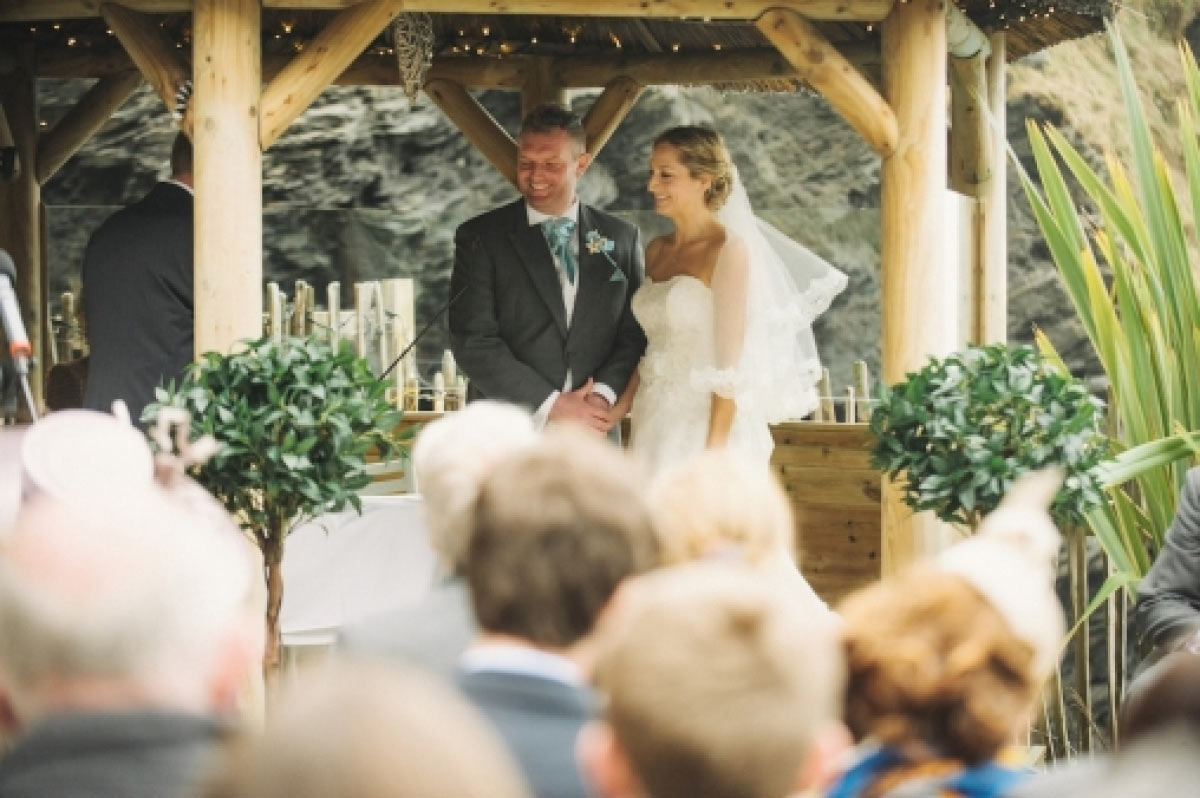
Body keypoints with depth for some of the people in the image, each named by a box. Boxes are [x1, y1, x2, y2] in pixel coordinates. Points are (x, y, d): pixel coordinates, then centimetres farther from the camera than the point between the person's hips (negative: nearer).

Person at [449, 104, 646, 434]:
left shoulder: (622, 238, 8)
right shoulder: (480, 238, 0)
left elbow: (635, 333, 8)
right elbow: (472, 340, -8)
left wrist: (604, 394, -11)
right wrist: (550, 406, -14)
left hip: (593, 433, 2)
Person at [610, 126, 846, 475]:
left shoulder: (729, 250, -8)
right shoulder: (657, 251, 12)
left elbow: (730, 364, -12)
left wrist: (713, 455, -17)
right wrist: (616, 410, 1)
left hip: (705, 425, -6)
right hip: (654, 427, 6)